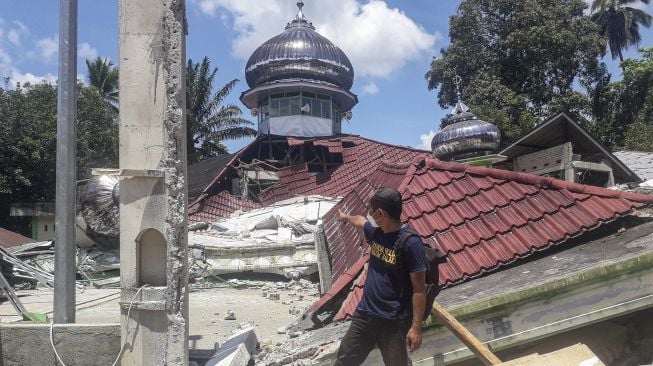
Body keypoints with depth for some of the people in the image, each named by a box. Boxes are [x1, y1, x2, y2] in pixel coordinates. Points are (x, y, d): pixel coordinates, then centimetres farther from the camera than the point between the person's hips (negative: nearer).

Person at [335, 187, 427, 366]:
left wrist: (416, 326, -19)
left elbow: (419, 288, -18)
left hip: (394, 322, -6)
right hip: (365, 314, 7)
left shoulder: (410, 243, -20)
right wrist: (346, 217, 47)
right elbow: (360, 222, 27)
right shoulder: (375, 232, 1)